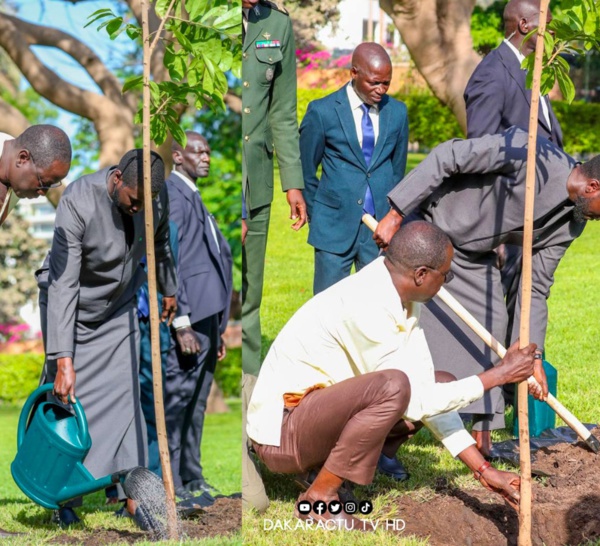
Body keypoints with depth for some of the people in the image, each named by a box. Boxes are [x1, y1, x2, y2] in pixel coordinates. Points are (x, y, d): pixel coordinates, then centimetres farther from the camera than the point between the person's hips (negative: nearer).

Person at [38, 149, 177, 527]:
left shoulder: (157, 194, -17)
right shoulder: (78, 202, -33)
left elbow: (160, 242, 8)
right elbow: (63, 286, -34)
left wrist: (169, 289, 22)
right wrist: (63, 360, -37)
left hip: (118, 307, 4)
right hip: (69, 306, -4)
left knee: (123, 392, -5)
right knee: (67, 397, -3)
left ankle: (132, 494, -6)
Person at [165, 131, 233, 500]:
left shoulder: (194, 197, 21)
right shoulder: (172, 192, -9)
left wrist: (218, 329, 21)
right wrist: (182, 324, -21)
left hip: (206, 319, 10)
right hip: (187, 321, -10)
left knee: (195, 405, 13)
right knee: (175, 404, -7)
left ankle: (192, 481, 18)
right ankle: (171, 487, -6)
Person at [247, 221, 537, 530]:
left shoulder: (403, 299, 2)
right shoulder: (366, 307, -26)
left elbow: (424, 389, 4)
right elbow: (417, 403, -22)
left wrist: (483, 469, 1)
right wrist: (500, 375, -16)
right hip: (281, 431, -10)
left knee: (440, 386, 7)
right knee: (393, 386, -33)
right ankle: (319, 498, -17)